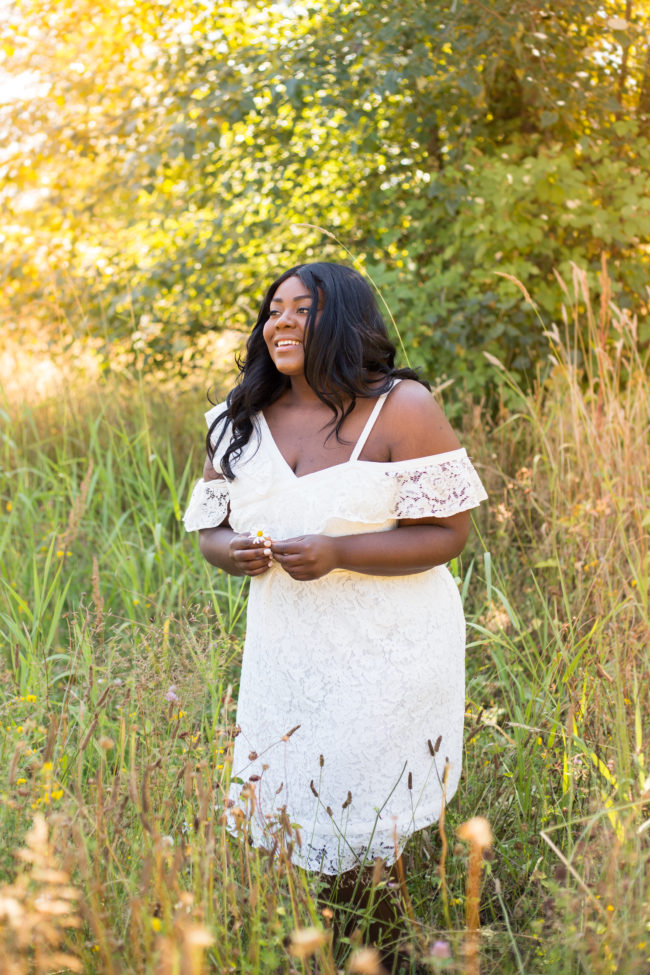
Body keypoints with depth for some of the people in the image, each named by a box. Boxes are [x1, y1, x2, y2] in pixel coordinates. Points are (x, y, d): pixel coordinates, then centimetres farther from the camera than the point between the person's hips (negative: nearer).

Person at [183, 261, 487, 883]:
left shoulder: (401, 408, -9)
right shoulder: (239, 423, 6)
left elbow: (447, 533, -12)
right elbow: (210, 529, 13)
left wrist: (337, 553, -25)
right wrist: (233, 552, -13)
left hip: (390, 652, -4)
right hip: (284, 651, 5)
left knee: (372, 826, -2)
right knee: (276, 810, 9)